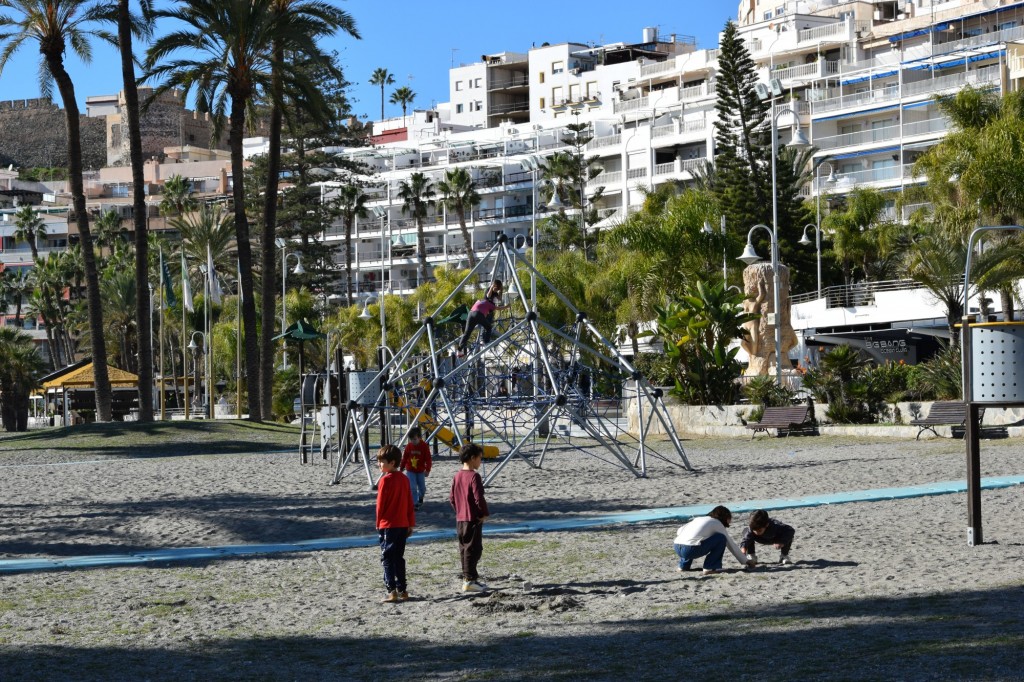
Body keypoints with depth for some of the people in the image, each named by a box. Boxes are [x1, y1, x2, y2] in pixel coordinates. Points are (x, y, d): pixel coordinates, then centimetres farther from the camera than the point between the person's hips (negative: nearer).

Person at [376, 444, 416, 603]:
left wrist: (378, 523, 2)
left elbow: (380, 504, -10)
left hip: (388, 525, -7)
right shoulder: (404, 479, 7)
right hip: (403, 525, 7)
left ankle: (392, 591, -9)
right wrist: (411, 523, 15)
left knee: (387, 558, -2)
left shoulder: (385, 480, -14)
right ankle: (402, 590, 14)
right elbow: (410, 503, 10)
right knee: (399, 558, 14)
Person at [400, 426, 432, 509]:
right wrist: (401, 468, 8)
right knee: (412, 488, -12)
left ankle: (420, 498, 42)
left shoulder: (424, 446, -12)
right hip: (410, 471, 0)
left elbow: (428, 459, -10)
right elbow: (404, 458, 3)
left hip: (420, 471, 0)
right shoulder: (409, 446, -7)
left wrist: (427, 470, -14)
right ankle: (414, 503, -6)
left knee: (422, 488, 13)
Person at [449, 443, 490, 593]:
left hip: (460, 518, 8)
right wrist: (485, 513, -8)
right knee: (473, 549, -4)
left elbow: (452, 498, 12)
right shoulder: (474, 476, -16)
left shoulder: (457, 475, 8)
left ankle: (468, 577, 21)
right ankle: (469, 580, -6)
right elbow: (479, 498, -20)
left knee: (464, 548, 14)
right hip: (473, 518, -8)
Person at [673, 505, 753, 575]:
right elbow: (731, 544, 16)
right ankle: (710, 567, 4)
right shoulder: (717, 524, 12)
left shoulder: (699, 519, 28)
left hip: (677, 548, 7)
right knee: (721, 538, 4)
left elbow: (680, 530, 20)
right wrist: (746, 562, 24)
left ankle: (684, 565, 29)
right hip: (691, 550, -7)